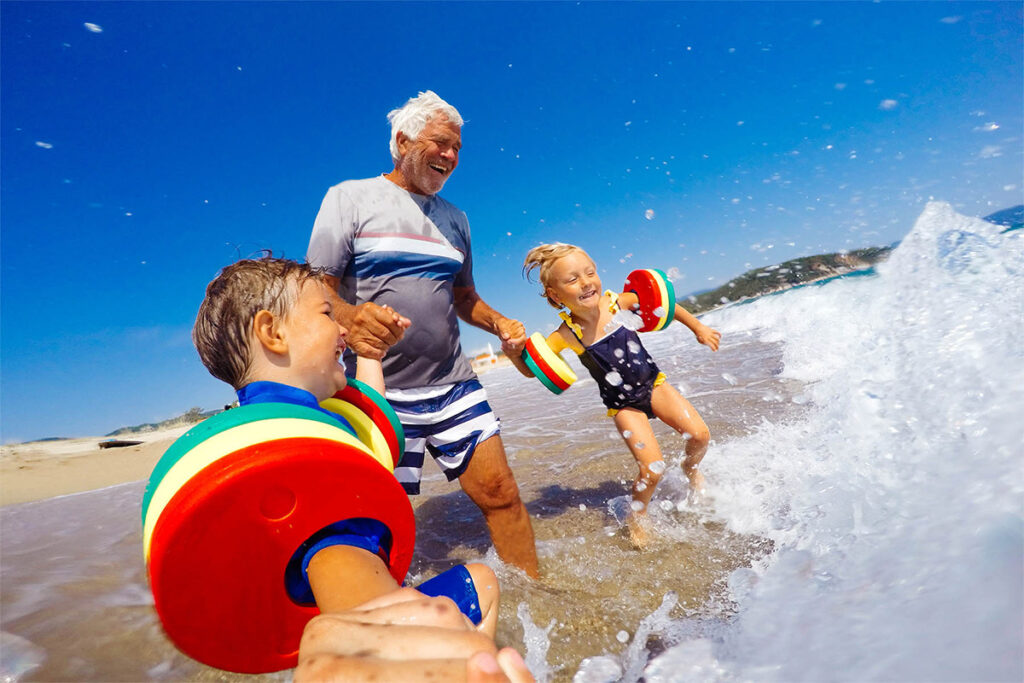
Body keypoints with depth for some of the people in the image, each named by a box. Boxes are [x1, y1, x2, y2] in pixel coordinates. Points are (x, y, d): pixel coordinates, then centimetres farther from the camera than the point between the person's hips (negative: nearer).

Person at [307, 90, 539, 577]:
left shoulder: (454, 218, 17)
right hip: (380, 393, -4)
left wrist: (498, 323, 3)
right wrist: (349, 317, -29)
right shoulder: (349, 198, 2)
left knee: (500, 493, 3)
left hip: (454, 386, 4)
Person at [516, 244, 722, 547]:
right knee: (652, 468, -12)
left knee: (699, 435, -7)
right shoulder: (566, 335, -21)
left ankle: (691, 468, 30)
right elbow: (530, 370, -13)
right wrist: (514, 352, -34)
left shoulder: (616, 302, -15)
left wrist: (698, 328, 7)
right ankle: (637, 517, 19)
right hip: (623, 405, -3)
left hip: (653, 383, 3)